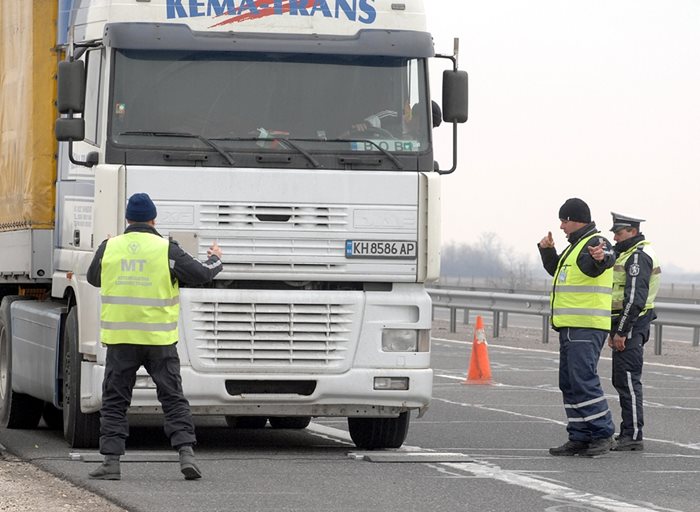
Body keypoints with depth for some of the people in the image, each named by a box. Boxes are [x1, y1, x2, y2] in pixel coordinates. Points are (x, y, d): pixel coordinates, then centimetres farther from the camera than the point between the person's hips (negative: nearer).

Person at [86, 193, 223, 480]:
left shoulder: (108, 248, 2)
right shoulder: (166, 250, -5)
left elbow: (94, 278, 19)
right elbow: (201, 275, -3)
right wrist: (215, 259, 18)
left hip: (120, 340, 1)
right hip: (159, 338, -1)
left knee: (114, 402, 7)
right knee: (173, 399, 6)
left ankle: (111, 461, 1)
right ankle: (186, 453, -5)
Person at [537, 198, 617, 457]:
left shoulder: (595, 243, -10)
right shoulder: (576, 245, 22)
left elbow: (593, 268, -35)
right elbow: (557, 269, 39)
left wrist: (600, 258, -57)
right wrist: (547, 250, 23)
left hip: (587, 327, -11)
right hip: (570, 327, 11)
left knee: (584, 379, -15)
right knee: (569, 384, 9)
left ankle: (603, 435, -12)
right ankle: (580, 438, 11)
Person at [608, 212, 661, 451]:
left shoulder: (639, 256, -15)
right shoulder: (629, 254, 18)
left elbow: (635, 297, -21)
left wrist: (621, 331, -21)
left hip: (631, 324, -11)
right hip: (624, 326, 11)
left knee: (627, 380, -10)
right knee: (622, 380, 13)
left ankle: (633, 435, -11)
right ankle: (629, 432, 17)